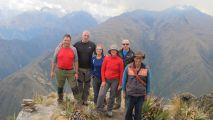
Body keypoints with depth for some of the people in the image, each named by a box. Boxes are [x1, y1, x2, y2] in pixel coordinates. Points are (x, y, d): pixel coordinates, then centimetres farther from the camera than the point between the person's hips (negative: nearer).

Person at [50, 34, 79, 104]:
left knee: (74, 87, -2)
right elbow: (54, 61, 6)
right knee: (60, 87, 13)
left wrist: (76, 73, -2)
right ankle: (60, 101, 31)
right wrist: (52, 71, 5)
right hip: (60, 71, 1)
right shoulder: (58, 49, 0)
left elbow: (76, 61, 1)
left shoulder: (73, 49, -1)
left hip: (71, 71, -1)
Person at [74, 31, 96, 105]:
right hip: (79, 68, 0)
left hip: (88, 68, 0)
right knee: (80, 84, 8)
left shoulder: (92, 45, 1)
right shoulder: (77, 44, 0)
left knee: (87, 85, 8)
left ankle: (85, 100, 17)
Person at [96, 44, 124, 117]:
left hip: (115, 80, 0)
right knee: (101, 94, -10)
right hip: (106, 80, 1)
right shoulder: (106, 58, -4)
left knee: (112, 96, 8)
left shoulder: (120, 60, -7)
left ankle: (109, 111, 25)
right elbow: (103, 69, 0)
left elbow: (121, 73, -2)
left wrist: (120, 84, -2)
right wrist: (103, 80, -4)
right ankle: (99, 109, 7)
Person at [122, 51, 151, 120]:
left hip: (141, 94, 1)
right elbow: (124, 79, 3)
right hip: (130, 93, 0)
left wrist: (147, 94, 5)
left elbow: (148, 82, 4)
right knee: (128, 110, 6)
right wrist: (124, 91, 6)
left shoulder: (146, 69, -4)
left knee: (138, 112, 6)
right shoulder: (128, 67, -7)